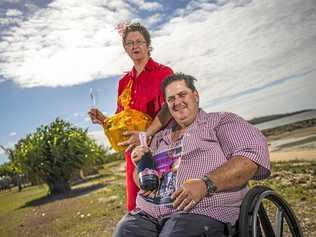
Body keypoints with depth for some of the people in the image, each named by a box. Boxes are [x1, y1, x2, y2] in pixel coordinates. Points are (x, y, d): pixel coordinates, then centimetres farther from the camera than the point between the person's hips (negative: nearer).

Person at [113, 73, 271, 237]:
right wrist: (141, 163, 7)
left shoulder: (221, 121, 8)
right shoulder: (159, 137, 24)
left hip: (200, 211, -3)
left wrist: (206, 183, -20)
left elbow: (255, 155, -9)